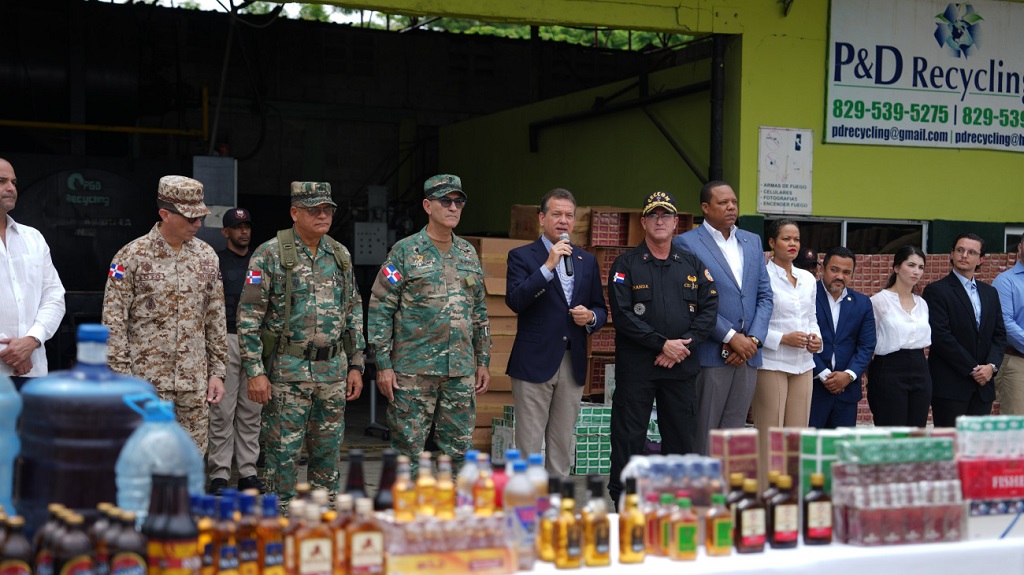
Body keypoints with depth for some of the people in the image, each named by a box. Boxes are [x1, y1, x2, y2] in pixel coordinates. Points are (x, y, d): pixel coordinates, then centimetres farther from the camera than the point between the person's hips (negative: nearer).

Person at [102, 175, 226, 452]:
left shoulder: (207, 256, 8)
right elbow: (113, 323, -8)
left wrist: (217, 371, 9)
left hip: (195, 381, 5)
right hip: (148, 380, -4)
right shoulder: (132, 256, -7)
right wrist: (122, 379, -12)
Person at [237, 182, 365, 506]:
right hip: (287, 371, -5)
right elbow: (248, 317, -8)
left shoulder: (340, 255, 10)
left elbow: (354, 312, 16)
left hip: (333, 369, 5)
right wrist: (255, 371, -13)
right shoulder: (270, 254, -7)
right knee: (283, 452, -1)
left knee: (328, 452, 12)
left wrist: (356, 365, 11)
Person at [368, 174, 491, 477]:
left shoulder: (468, 254, 13)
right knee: (407, 450, 0)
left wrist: (483, 362, 15)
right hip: (413, 371, -5)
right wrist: (383, 365, -11)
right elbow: (380, 309, -5)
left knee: (459, 452, 8)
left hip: (461, 372, 5)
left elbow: (480, 312, 19)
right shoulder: (405, 252, -3)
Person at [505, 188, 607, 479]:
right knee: (528, 445, -3)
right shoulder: (522, 256, 1)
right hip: (535, 363, -4)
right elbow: (515, 300, -14)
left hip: (573, 364, 4)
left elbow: (601, 309, 18)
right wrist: (548, 266, -19)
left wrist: (591, 317, -5)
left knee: (563, 444, 10)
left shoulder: (587, 261, 14)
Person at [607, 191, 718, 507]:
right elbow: (622, 315, -9)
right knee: (629, 437, -1)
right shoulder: (626, 265, 0)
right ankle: (621, 502, 8)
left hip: (682, 366, 3)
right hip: (635, 366, -3)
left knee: (682, 437, 8)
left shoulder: (693, 264, 11)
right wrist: (662, 344, -14)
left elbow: (709, 309, 5)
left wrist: (684, 344, -10)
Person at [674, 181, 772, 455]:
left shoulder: (753, 242, 16)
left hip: (748, 354, 5)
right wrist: (731, 337, -13)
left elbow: (765, 296, 12)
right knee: (703, 436, -2)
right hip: (711, 356, -5)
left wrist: (754, 340, -3)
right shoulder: (686, 243, -3)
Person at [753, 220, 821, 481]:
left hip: (803, 364, 7)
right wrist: (783, 339, -17)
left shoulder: (808, 279, 14)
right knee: (769, 435, -5)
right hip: (771, 364, -6)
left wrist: (816, 338, 2)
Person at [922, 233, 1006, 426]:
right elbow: (941, 337, -12)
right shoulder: (936, 291, -4)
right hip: (950, 386, -6)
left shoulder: (990, 293, 17)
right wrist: (972, 369, -12)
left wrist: (992, 365, -4)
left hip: (983, 384, 6)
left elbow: (1000, 334, 15)